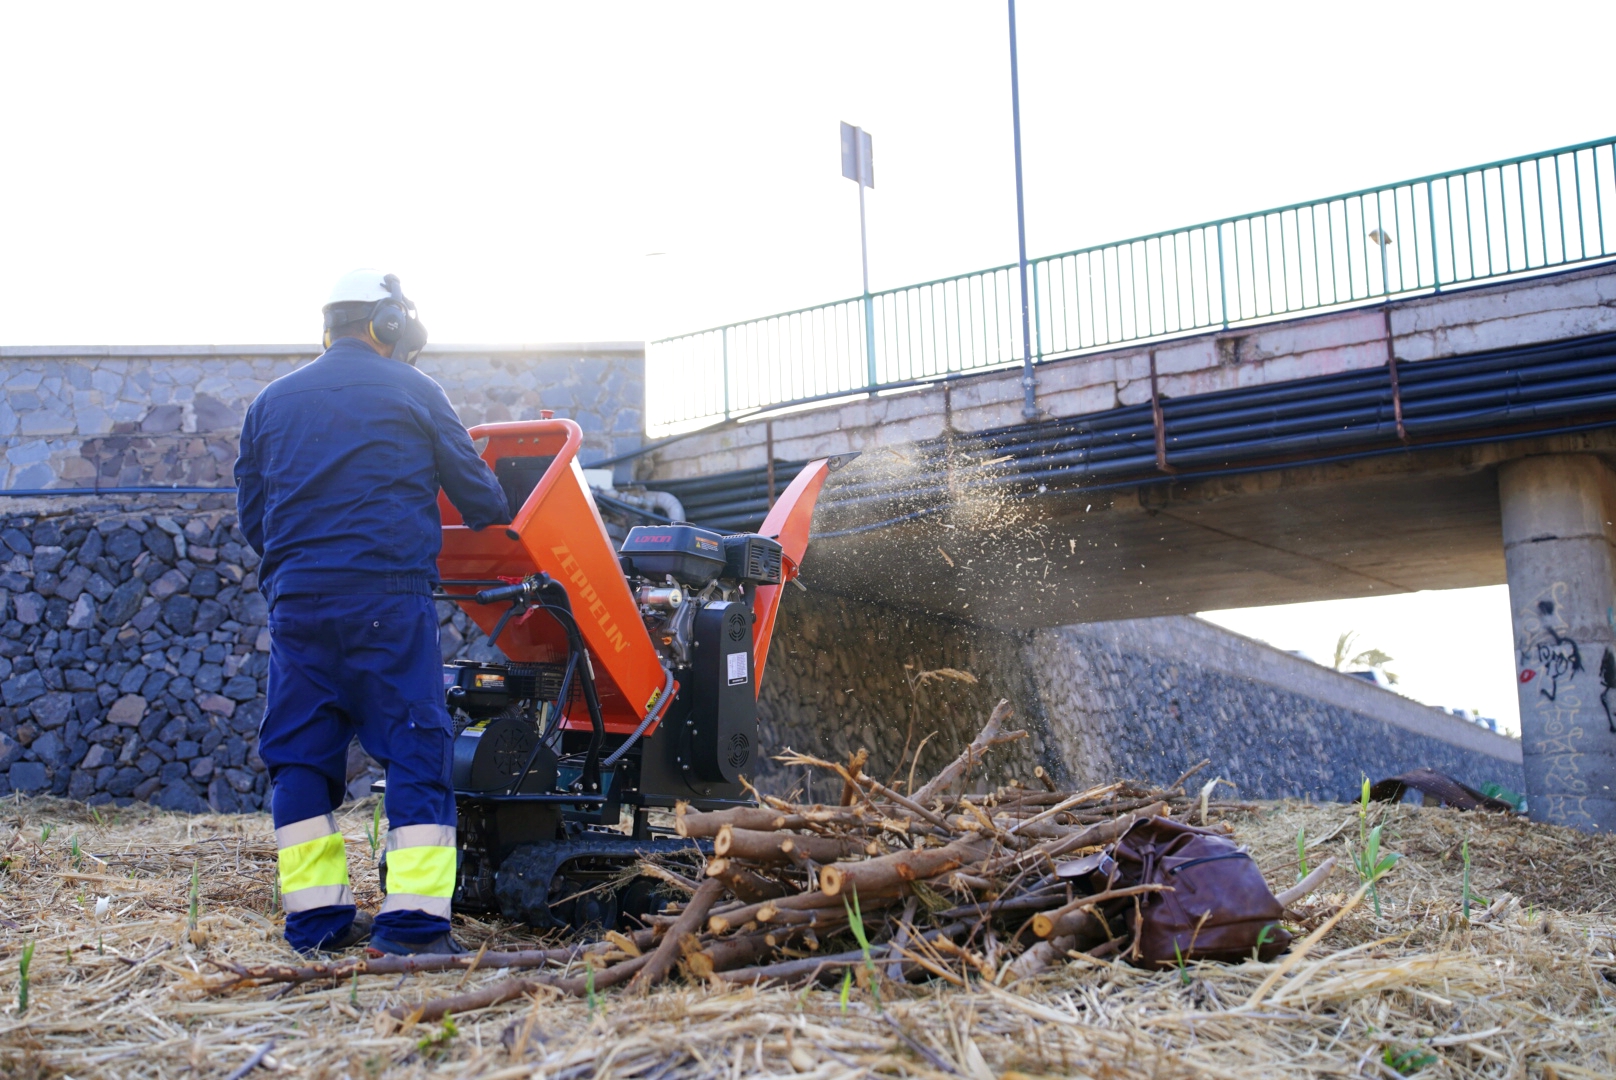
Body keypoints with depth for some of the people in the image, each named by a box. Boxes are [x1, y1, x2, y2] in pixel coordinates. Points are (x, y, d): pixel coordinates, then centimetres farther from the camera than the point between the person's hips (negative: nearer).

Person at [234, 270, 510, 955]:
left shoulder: (273, 401, 17)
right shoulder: (413, 392, 5)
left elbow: (251, 514, 18)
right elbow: (476, 491, 9)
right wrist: (506, 524, 29)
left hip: (296, 600, 4)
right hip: (388, 597, -4)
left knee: (300, 753, 10)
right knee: (415, 750, -3)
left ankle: (316, 918, 9)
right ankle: (414, 920, -9)